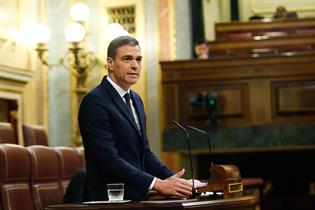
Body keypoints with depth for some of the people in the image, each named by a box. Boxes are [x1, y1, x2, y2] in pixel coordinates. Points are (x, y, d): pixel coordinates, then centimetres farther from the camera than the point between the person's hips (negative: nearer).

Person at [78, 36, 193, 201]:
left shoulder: (135, 99, 16)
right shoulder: (95, 101, -11)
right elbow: (109, 160, -18)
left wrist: (171, 178, 1)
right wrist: (157, 184, -20)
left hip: (136, 198, 7)